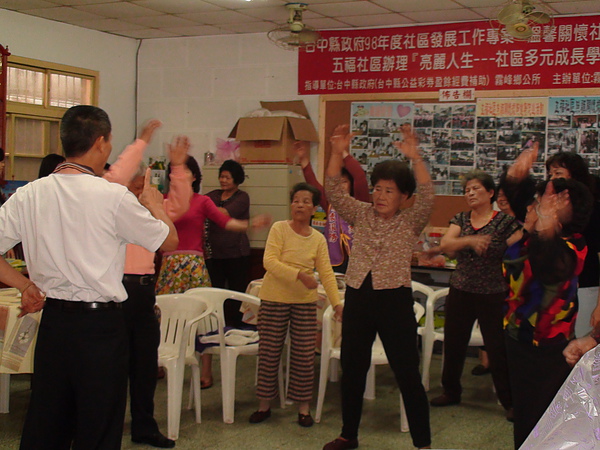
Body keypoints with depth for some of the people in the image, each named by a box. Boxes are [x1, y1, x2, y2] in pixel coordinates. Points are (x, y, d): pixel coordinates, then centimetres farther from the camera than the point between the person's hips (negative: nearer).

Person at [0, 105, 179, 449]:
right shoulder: (114, 197, -13)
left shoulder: (29, 195, -1)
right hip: (100, 324, -5)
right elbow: (169, 241, -3)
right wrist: (154, 204, 15)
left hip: (52, 320, 5)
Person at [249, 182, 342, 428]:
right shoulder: (279, 229, -6)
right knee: (269, 352, 5)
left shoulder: (318, 239, 4)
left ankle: (303, 407, 17)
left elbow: (326, 273, 1)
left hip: (305, 302, 2)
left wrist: (336, 302, -10)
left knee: (304, 355, 3)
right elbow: (270, 262, -16)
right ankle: (264, 405, 20)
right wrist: (299, 275, -26)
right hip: (274, 299, -2)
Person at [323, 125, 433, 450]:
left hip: (395, 301, -4)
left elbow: (427, 197, -18)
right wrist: (337, 153, -13)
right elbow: (333, 192, -1)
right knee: (352, 370, 13)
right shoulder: (360, 215, 9)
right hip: (357, 298, 4)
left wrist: (414, 157, -28)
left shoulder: (411, 221, 0)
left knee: (407, 374, -1)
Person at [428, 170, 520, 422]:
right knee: (453, 345, 13)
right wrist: (470, 241, -29)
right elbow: (445, 244, -11)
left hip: (494, 296, -4)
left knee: (498, 350, 0)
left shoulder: (505, 222, -7)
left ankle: (510, 402, 17)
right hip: (460, 293, 4)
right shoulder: (460, 220, 5)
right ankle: (451, 392, 33)